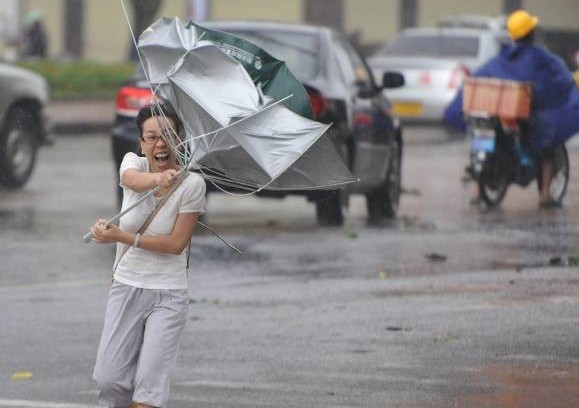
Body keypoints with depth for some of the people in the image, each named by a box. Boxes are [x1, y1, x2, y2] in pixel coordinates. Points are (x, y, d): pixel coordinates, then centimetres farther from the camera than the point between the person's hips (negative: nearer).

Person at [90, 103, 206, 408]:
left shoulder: (192, 184, -12)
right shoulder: (134, 163, -2)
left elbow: (176, 244, -15)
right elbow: (133, 179, -28)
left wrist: (122, 236, -23)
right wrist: (159, 179, -51)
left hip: (168, 294, -3)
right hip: (126, 288, 3)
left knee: (150, 383, -13)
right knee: (108, 379, -2)